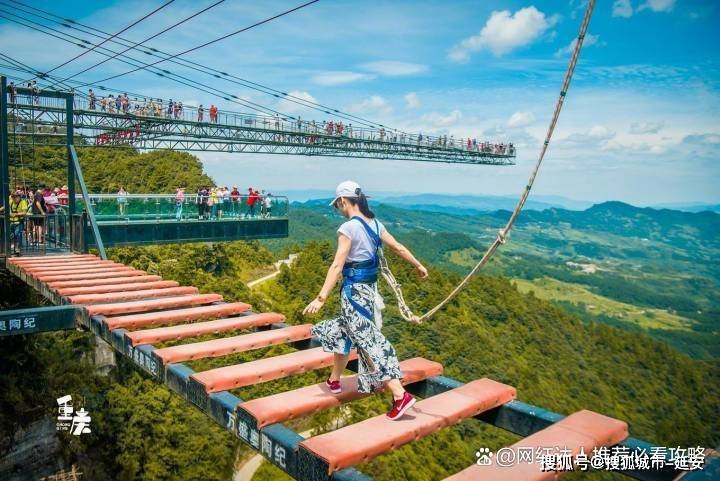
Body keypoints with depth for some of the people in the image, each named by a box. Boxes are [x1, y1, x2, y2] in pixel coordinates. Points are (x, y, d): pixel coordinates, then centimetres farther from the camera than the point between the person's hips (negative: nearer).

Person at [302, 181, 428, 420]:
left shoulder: (348, 228, -17)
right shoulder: (375, 224, 6)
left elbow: (337, 266, -22)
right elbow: (398, 247, 15)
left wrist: (321, 298, -22)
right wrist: (418, 265, 29)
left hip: (354, 291, -9)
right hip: (369, 288, 9)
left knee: (368, 341, -5)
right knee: (342, 333, 24)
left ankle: (400, 394, -7)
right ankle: (334, 380, 39)